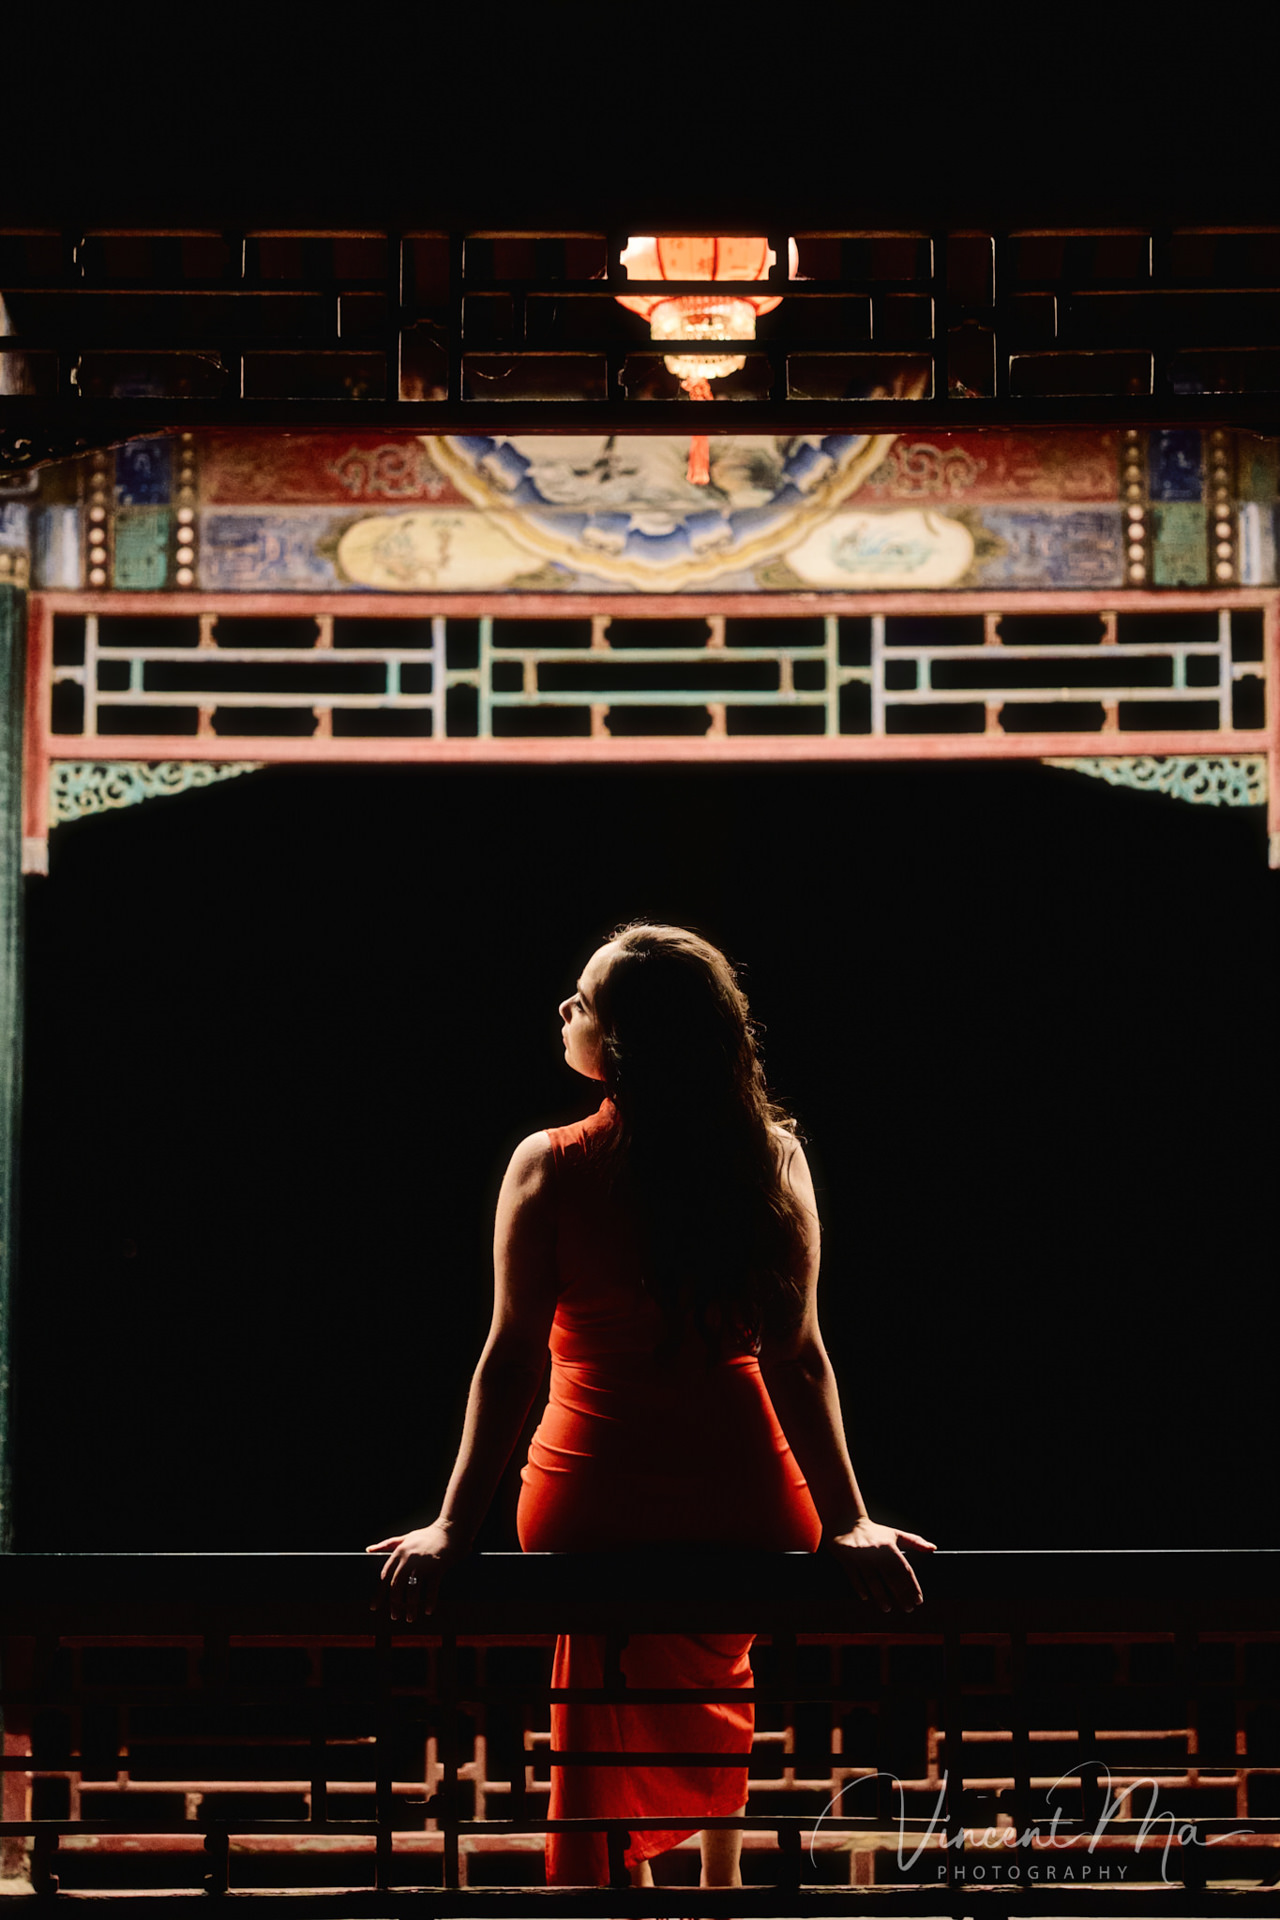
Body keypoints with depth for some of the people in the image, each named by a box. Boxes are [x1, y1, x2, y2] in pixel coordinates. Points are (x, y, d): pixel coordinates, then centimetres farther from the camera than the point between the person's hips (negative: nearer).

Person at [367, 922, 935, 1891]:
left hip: (595, 1504, -2)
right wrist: (847, 1521, -8)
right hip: (745, 1502, 2)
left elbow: (513, 1356, -14)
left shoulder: (549, 1169, -12)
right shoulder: (772, 1157, -7)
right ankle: (722, 1877, 43)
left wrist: (454, 1527, -10)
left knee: (608, 1725, 26)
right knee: (721, 1684, 35)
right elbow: (797, 1356, -10)